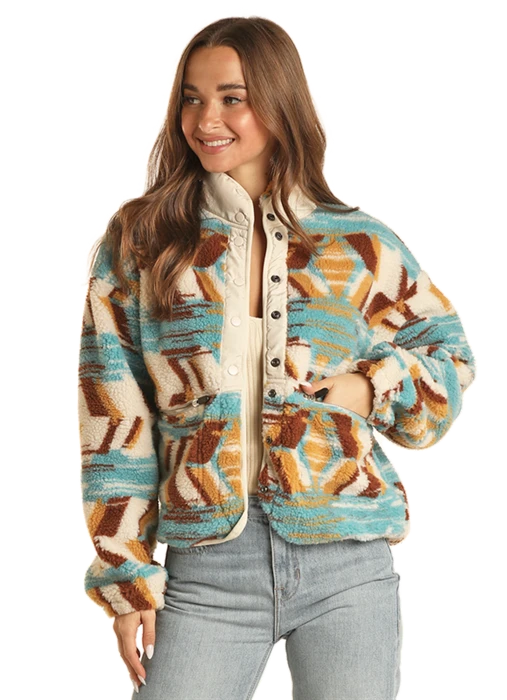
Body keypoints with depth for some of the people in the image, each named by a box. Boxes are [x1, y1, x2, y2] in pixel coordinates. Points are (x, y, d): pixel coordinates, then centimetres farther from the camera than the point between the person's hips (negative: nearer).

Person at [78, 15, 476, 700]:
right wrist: (127, 570, 0)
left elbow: (447, 348, 16)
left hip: (348, 566, 1)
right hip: (208, 567, 0)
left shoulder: (360, 245, 6)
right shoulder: (138, 242, 5)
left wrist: (372, 387, -4)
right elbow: (116, 425, 4)